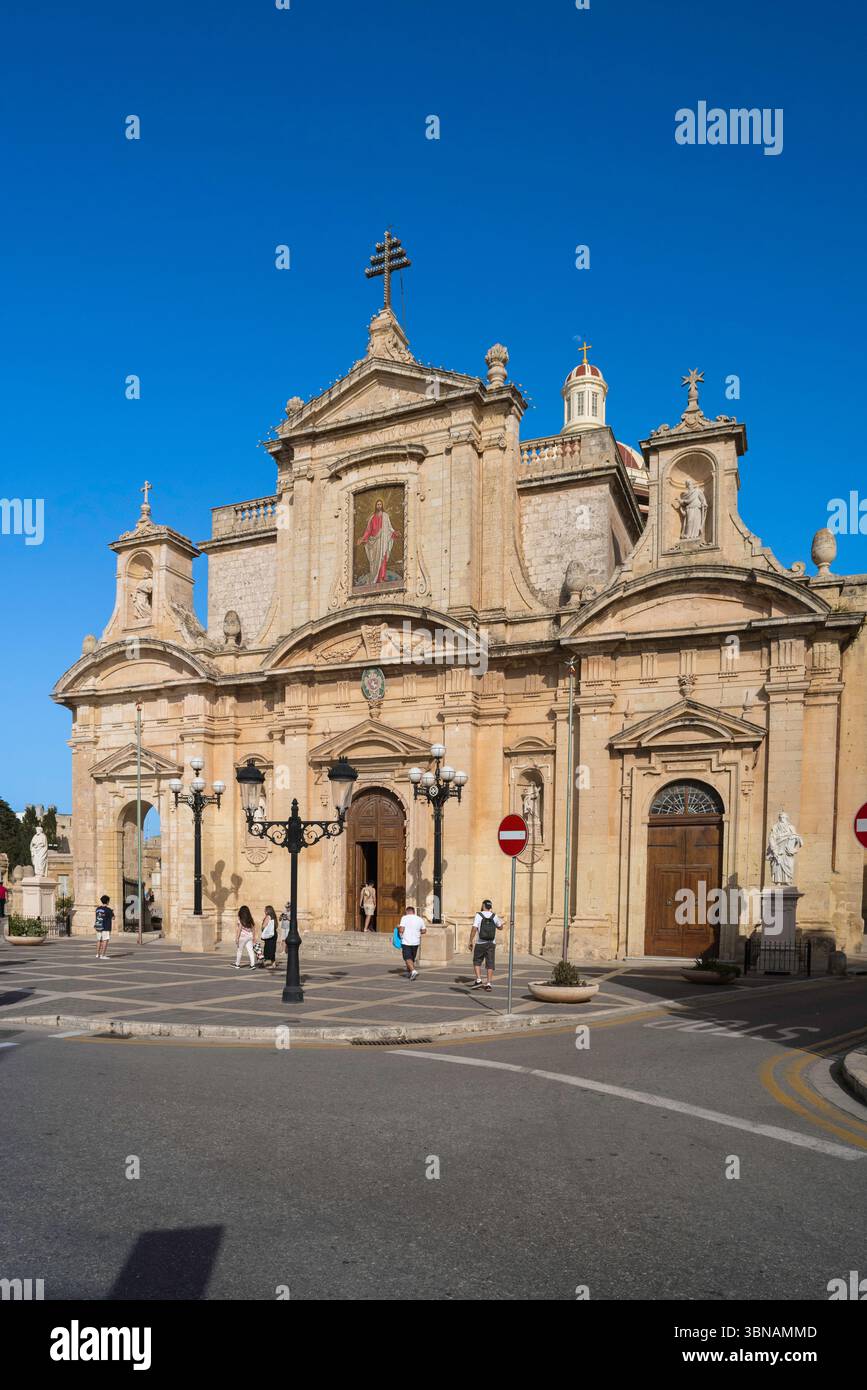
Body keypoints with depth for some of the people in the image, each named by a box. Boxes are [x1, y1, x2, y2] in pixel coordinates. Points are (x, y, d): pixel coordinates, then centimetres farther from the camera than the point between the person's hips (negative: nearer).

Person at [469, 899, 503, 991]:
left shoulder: (478, 915, -7)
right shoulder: (494, 916, 3)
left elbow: (474, 929, -15)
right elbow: (500, 928, 20)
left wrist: (471, 942, -9)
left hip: (480, 943, -2)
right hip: (491, 943, 2)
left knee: (477, 962, 13)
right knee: (490, 964, 5)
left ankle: (478, 979, -1)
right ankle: (489, 983, -1)